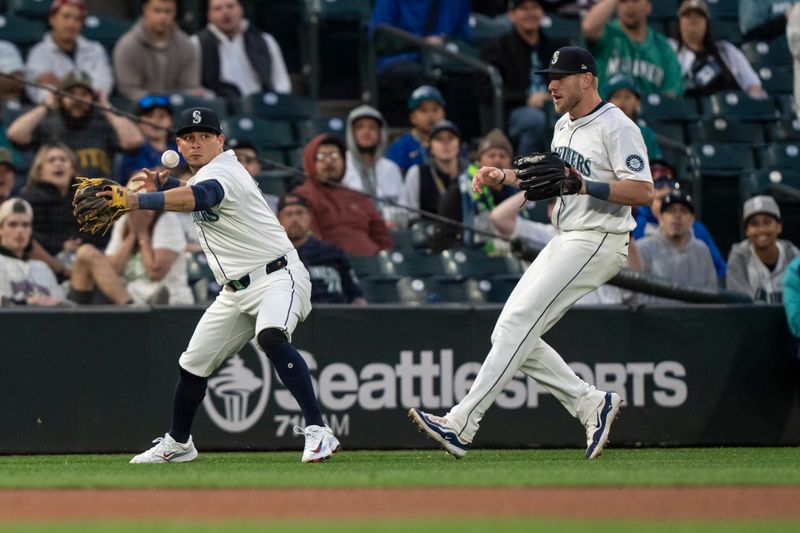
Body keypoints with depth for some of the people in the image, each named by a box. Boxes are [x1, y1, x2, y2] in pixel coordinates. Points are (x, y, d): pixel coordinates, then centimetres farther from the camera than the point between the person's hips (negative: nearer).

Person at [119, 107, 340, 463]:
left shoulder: (221, 172, -17)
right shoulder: (203, 174, 12)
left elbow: (196, 197, -39)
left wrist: (139, 200, -50)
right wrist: (163, 186, 9)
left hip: (277, 276, -10)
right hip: (235, 292, 10)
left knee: (271, 337, -37)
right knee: (193, 364, 13)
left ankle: (318, 431, -40)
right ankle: (177, 444, 35)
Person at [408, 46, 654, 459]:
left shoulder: (616, 127, -12)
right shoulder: (564, 126, 16)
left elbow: (643, 192, -20)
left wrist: (583, 185, -27)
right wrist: (504, 176, 15)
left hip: (597, 242, -10)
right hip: (564, 240, 10)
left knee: (517, 324, -17)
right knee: (510, 334, 3)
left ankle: (461, 424, -21)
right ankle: (591, 404, 8)